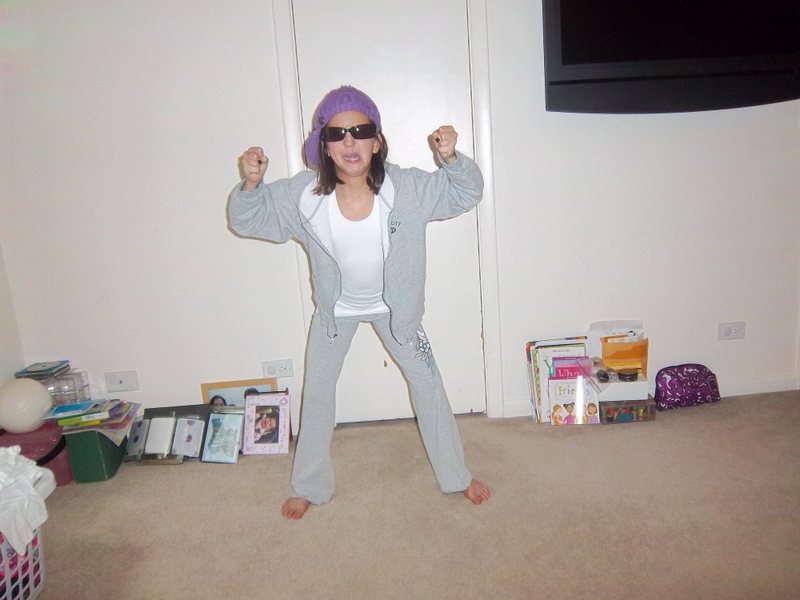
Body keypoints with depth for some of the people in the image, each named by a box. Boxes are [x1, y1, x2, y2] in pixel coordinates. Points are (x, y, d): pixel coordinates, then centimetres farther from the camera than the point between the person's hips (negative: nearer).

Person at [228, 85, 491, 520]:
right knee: (317, 392, 11)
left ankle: (457, 477, 31)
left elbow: (467, 194, -14)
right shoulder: (303, 195, -25)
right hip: (335, 307, 1)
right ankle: (309, 486, 34)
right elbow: (246, 220, -15)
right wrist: (251, 184, -35)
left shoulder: (406, 188, -26)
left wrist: (451, 158, -34)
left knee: (427, 383, 8)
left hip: (393, 304, 0)